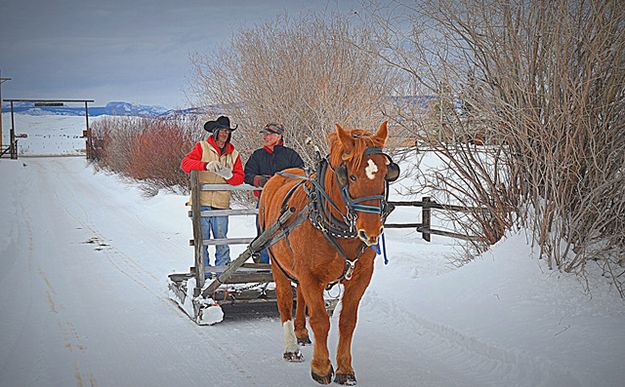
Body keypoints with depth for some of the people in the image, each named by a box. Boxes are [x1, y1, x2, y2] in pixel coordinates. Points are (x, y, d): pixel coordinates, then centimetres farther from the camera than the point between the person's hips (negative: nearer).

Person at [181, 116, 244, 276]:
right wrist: (206, 165, -24)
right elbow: (185, 163, -9)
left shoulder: (233, 154, 15)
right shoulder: (202, 147, 6)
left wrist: (229, 175, -14)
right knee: (202, 238, 0)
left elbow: (240, 178, 9)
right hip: (202, 202, -2)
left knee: (221, 238, 2)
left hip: (221, 202, 2)